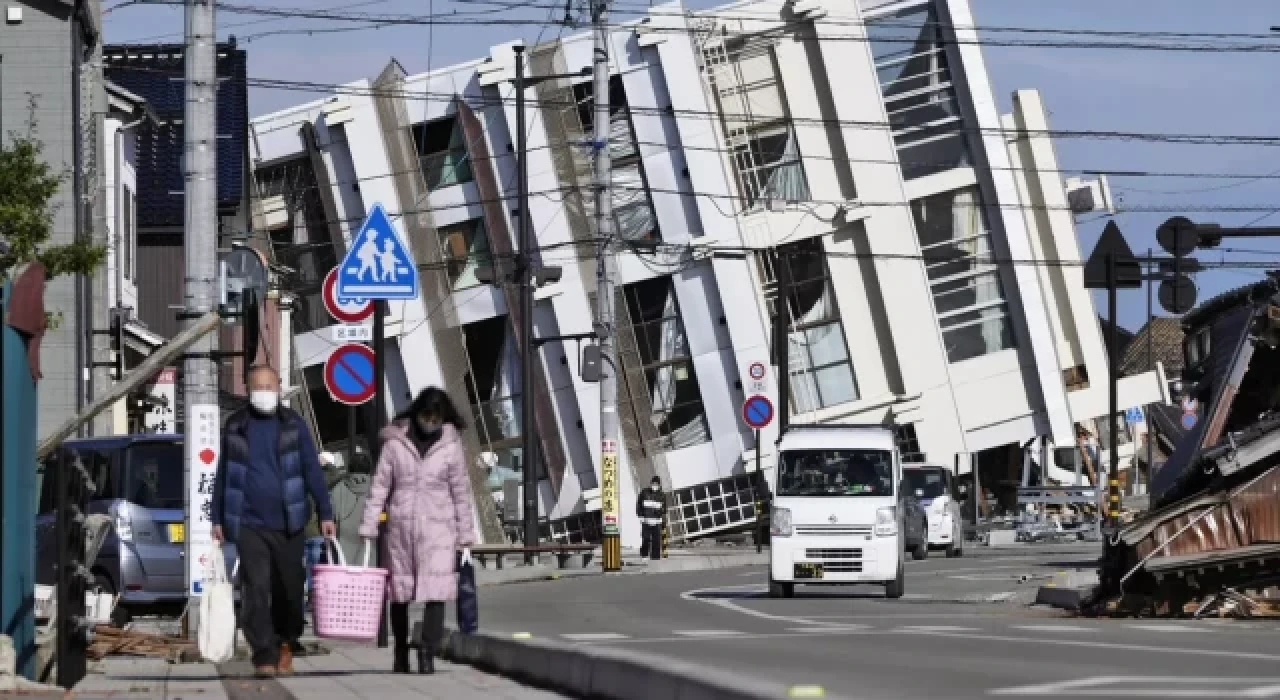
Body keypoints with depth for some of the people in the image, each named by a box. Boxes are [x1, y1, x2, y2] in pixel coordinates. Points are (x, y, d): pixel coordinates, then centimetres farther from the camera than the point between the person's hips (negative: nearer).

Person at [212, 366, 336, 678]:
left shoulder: (293, 425, 4)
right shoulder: (235, 427, 7)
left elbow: (312, 470, 3)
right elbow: (223, 475, 12)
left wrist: (325, 513, -3)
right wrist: (217, 519, 10)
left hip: (288, 523, 0)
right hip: (249, 523, 0)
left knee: (289, 589, 7)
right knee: (256, 590, -9)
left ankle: (286, 644, 28)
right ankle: (264, 656, -9)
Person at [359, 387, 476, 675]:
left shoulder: (450, 446, 2)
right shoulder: (395, 442, 1)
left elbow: (461, 494, 6)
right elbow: (379, 487, 2)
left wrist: (465, 537, 6)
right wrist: (368, 528, -4)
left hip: (438, 527, -1)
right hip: (400, 527, 1)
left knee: (436, 591, -13)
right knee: (399, 593, 9)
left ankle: (428, 653, -14)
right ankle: (401, 653, 23)